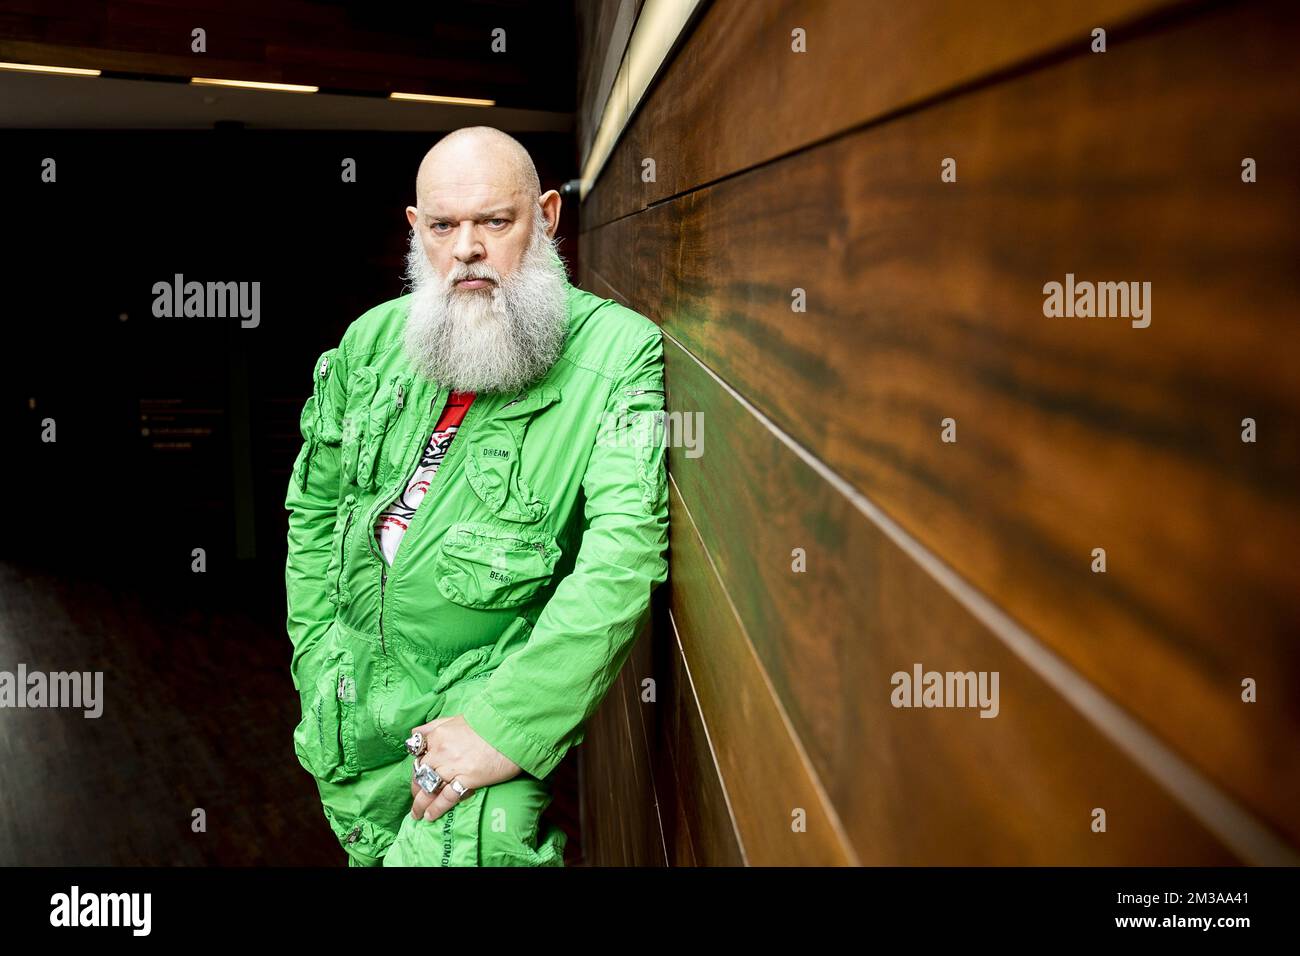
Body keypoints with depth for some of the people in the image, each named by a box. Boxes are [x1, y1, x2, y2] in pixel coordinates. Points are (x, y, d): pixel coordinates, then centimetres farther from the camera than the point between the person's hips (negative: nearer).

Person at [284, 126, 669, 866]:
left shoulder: (619, 351, -12)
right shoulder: (373, 341, 5)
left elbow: (625, 552, -22)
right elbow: (315, 506, 15)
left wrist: (509, 725, -26)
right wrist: (320, 664, 8)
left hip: (493, 687, -5)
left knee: (463, 847, -27)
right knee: (373, 853, 18)